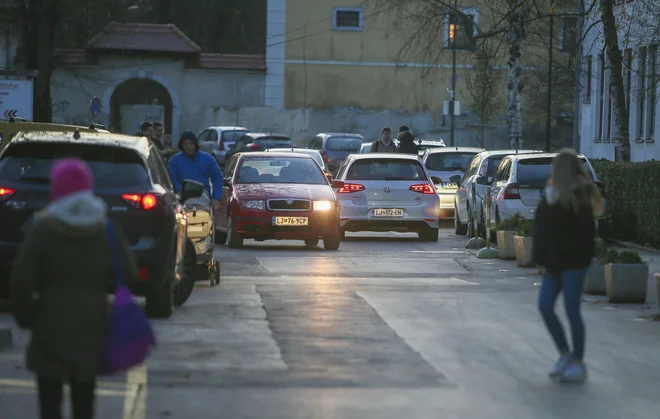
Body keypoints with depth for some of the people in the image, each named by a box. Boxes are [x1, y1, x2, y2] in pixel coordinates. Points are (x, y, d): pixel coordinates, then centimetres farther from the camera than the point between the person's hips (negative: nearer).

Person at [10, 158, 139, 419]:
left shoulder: (43, 231, -10)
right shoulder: (108, 232, -1)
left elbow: (21, 282, -13)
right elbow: (129, 277, 1)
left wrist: (25, 317, 2)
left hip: (50, 328, -3)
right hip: (92, 328, 4)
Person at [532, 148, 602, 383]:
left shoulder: (579, 196, -12)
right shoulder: (551, 195, 11)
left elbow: (585, 231, -19)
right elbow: (539, 228, 10)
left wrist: (562, 253, -18)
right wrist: (541, 258, 1)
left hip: (574, 262, -7)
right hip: (554, 262, 7)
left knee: (572, 310, -4)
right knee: (545, 306, 3)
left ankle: (578, 363, 6)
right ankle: (565, 354, 17)